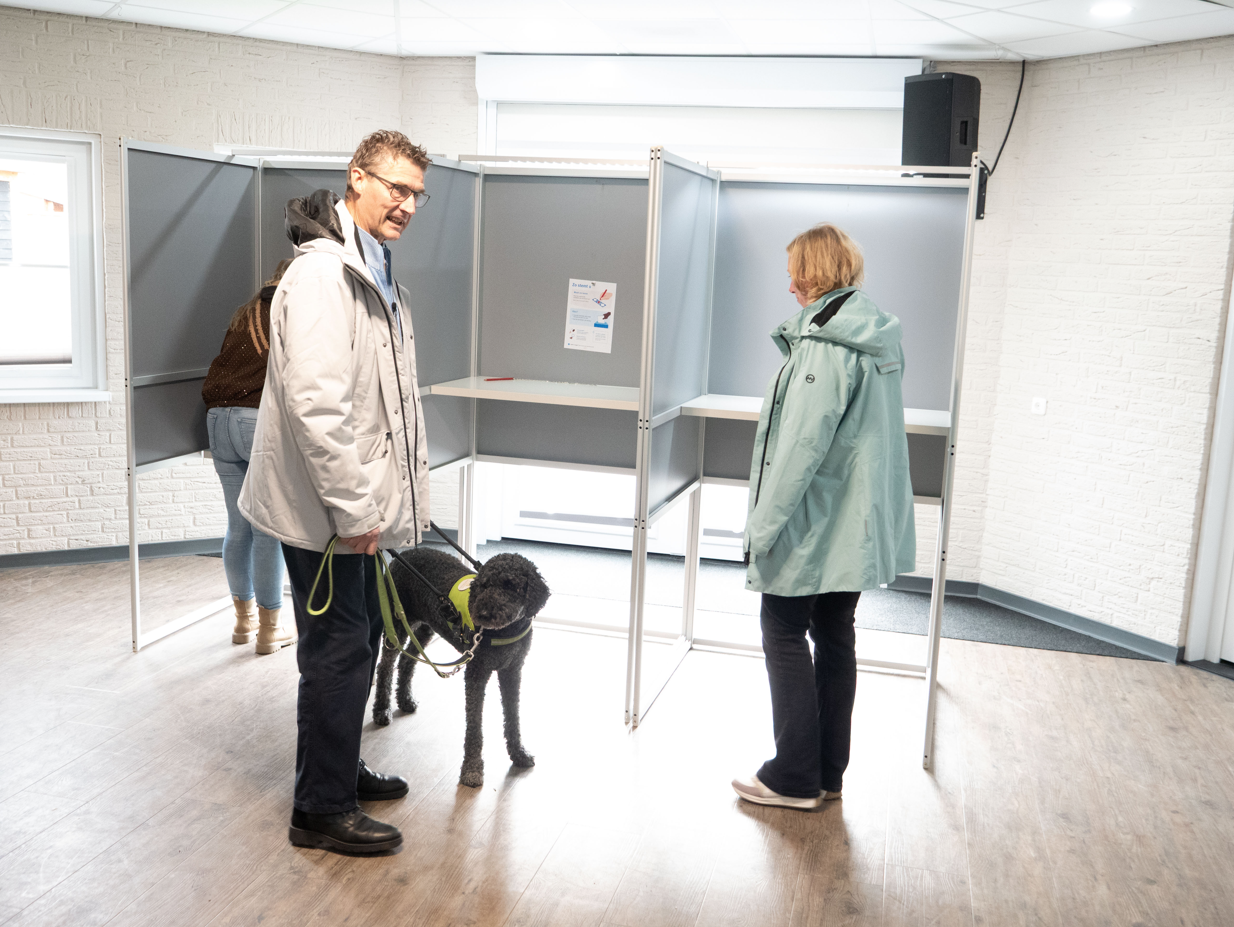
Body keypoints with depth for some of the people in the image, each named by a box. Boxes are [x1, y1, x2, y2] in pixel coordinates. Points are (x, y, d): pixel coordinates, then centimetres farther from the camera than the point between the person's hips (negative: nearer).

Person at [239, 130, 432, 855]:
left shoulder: (378, 274, 14)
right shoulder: (323, 274, -20)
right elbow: (316, 405, -27)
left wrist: (401, 493, 17)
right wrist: (353, 509, -23)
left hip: (361, 501, 10)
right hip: (326, 508, -10)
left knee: (359, 643, 20)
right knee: (340, 652, 0)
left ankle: (343, 771, 37)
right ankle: (323, 811, 16)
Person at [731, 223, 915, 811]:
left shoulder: (827, 344, -19)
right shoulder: (877, 337, 11)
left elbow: (802, 442, -23)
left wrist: (764, 524, -20)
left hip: (815, 520, -9)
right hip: (858, 522, 9)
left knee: (784, 633, 2)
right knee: (834, 636, 15)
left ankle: (794, 778, 10)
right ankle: (828, 772, 25)